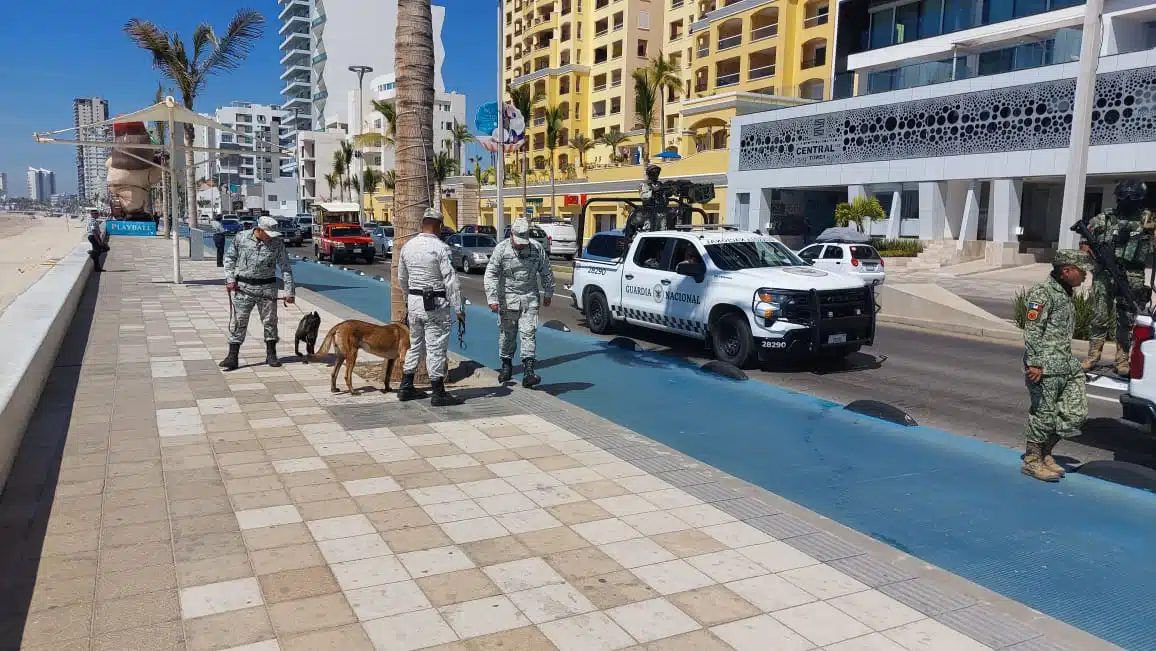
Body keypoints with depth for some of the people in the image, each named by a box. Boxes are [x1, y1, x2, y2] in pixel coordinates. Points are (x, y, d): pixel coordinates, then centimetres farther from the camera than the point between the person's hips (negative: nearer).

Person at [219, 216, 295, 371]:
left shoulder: (277, 243, -4)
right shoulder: (241, 238, -4)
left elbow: (286, 267, -2)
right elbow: (229, 258, 8)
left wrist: (289, 291, -6)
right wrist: (230, 279, -3)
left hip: (267, 287, 1)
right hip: (243, 287, -1)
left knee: (270, 321, 7)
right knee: (239, 322, 0)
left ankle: (271, 355, 20)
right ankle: (232, 357, 3)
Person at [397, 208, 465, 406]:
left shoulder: (407, 246, 6)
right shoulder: (441, 248, -15)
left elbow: (402, 278, 17)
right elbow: (451, 281, -17)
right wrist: (459, 309, -13)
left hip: (414, 302, 7)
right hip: (436, 304, -7)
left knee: (415, 345, 18)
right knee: (436, 348, -1)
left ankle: (406, 388, 25)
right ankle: (438, 394, 5)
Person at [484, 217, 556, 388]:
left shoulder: (537, 249, -2)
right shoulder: (501, 249, -7)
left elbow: (546, 272, 11)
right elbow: (491, 274, -10)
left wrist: (548, 294, 14)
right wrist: (492, 299, -17)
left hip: (529, 298, 0)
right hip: (507, 299, 0)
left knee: (528, 333, -8)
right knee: (507, 334, 8)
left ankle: (528, 371, -11)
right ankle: (506, 365, 27)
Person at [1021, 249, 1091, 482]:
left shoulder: (1066, 293, 17)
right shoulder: (1043, 293, -12)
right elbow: (1031, 330, -18)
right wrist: (1034, 364, -22)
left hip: (1068, 365, 9)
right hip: (1046, 367, -9)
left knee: (1076, 413, 9)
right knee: (1043, 414, -2)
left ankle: (1045, 454, 21)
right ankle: (1032, 461, 11)